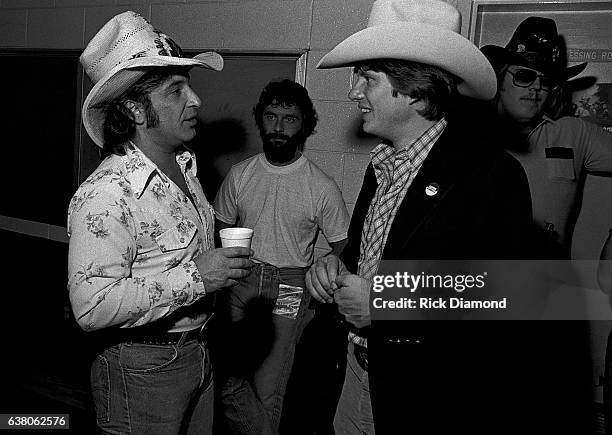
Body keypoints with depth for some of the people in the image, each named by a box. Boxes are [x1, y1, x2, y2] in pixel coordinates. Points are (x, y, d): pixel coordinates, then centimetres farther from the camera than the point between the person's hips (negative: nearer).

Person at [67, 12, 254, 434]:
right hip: (142, 368, -8)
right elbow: (92, 307, -29)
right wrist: (193, 277, -29)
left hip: (197, 353, 8)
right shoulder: (107, 194, -24)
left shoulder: (185, 166, 4)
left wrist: (222, 264, 5)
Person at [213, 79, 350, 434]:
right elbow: (219, 234, 12)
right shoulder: (239, 175, 4)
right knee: (230, 384, -1)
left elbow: (344, 252, 3)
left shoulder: (323, 188, -5)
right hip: (240, 284, 3)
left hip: (289, 293, -3)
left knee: (267, 394, -2)